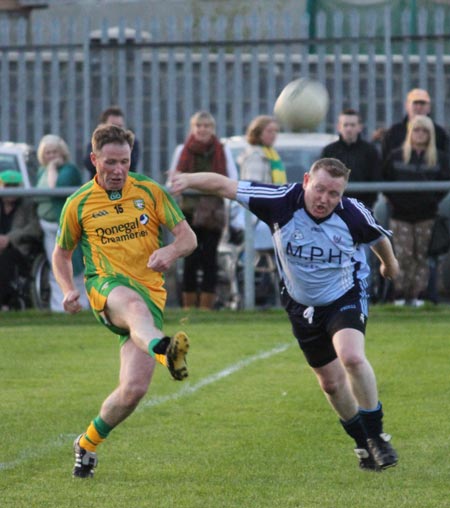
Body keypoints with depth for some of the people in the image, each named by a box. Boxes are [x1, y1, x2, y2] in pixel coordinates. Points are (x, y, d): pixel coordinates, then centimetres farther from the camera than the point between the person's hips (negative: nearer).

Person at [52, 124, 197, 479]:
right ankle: (164, 349, -78)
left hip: (151, 293, 2)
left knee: (134, 389, -11)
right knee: (134, 303, -42)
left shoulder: (150, 192, 7)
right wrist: (68, 290, 0)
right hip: (106, 289, -2)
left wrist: (170, 252, -20)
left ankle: (87, 445, 16)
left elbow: (189, 237, 4)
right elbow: (61, 253, 20)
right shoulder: (79, 204, 8)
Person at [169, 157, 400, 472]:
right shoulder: (282, 202, -22)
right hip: (302, 306, 3)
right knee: (331, 382, 11)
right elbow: (226, 187, -20)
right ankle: (363, 444, 33)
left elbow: (379, 238, 4)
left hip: (346, 296, -3)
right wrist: (191, 180, -37)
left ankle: (376, 435, -12)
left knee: (352, 357, -29)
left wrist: (389, 263, 24)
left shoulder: (354, 214, -21)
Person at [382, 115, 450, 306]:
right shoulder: (396, 157, 6)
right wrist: (392, 200, 3)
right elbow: (385, 181, 11)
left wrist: (434, 200, 1)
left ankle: (417, 295, 5)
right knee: (403, 256, -6)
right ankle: (400, 295, -2)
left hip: (426, 217, 1)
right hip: (401, 216, -1)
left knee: (422, 257, 1)